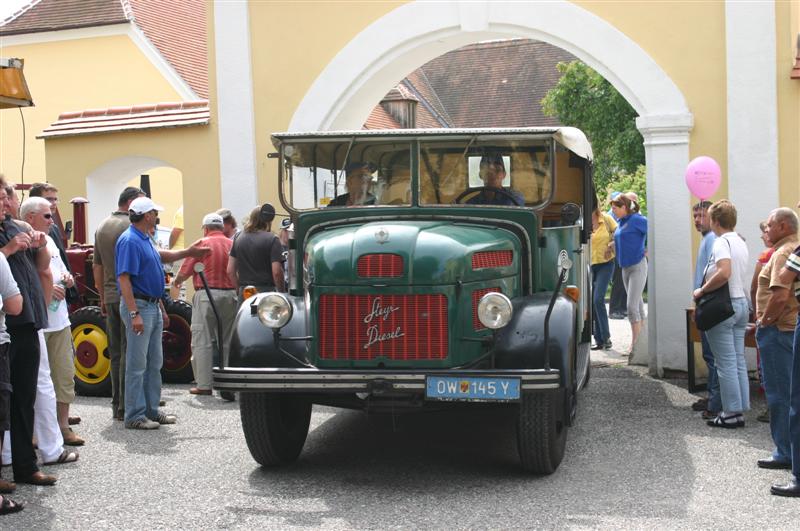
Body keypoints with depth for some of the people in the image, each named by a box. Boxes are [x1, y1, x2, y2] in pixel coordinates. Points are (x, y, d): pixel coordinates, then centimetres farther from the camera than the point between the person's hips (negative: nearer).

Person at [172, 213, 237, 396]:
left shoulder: (202, 244, -4)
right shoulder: (232, 245, 6)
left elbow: (184, 272, -4)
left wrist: (177, 282, 16)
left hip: (206, 295, -4)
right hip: (230, 294, 4)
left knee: (202, 341, 1)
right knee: (228, 341, 12)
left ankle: (204, 384, -2)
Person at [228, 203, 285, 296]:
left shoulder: (238, 238, 10)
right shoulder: (272, 240, -6)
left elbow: (230, 271, 10)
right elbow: (276, 272, -13)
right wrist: (282, 291, -1)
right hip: (266, 291, -5)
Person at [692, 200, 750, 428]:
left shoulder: (721, 242, -15)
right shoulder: (741, 243, 14)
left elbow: (724, 273, -30)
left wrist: (702, 290, -18)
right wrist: (707, 288, 15)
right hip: (742, 302, 9)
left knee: (726, 362, -3)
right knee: (738, 360, 11)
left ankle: (731, 413, 0)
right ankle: (740, 409, 16)